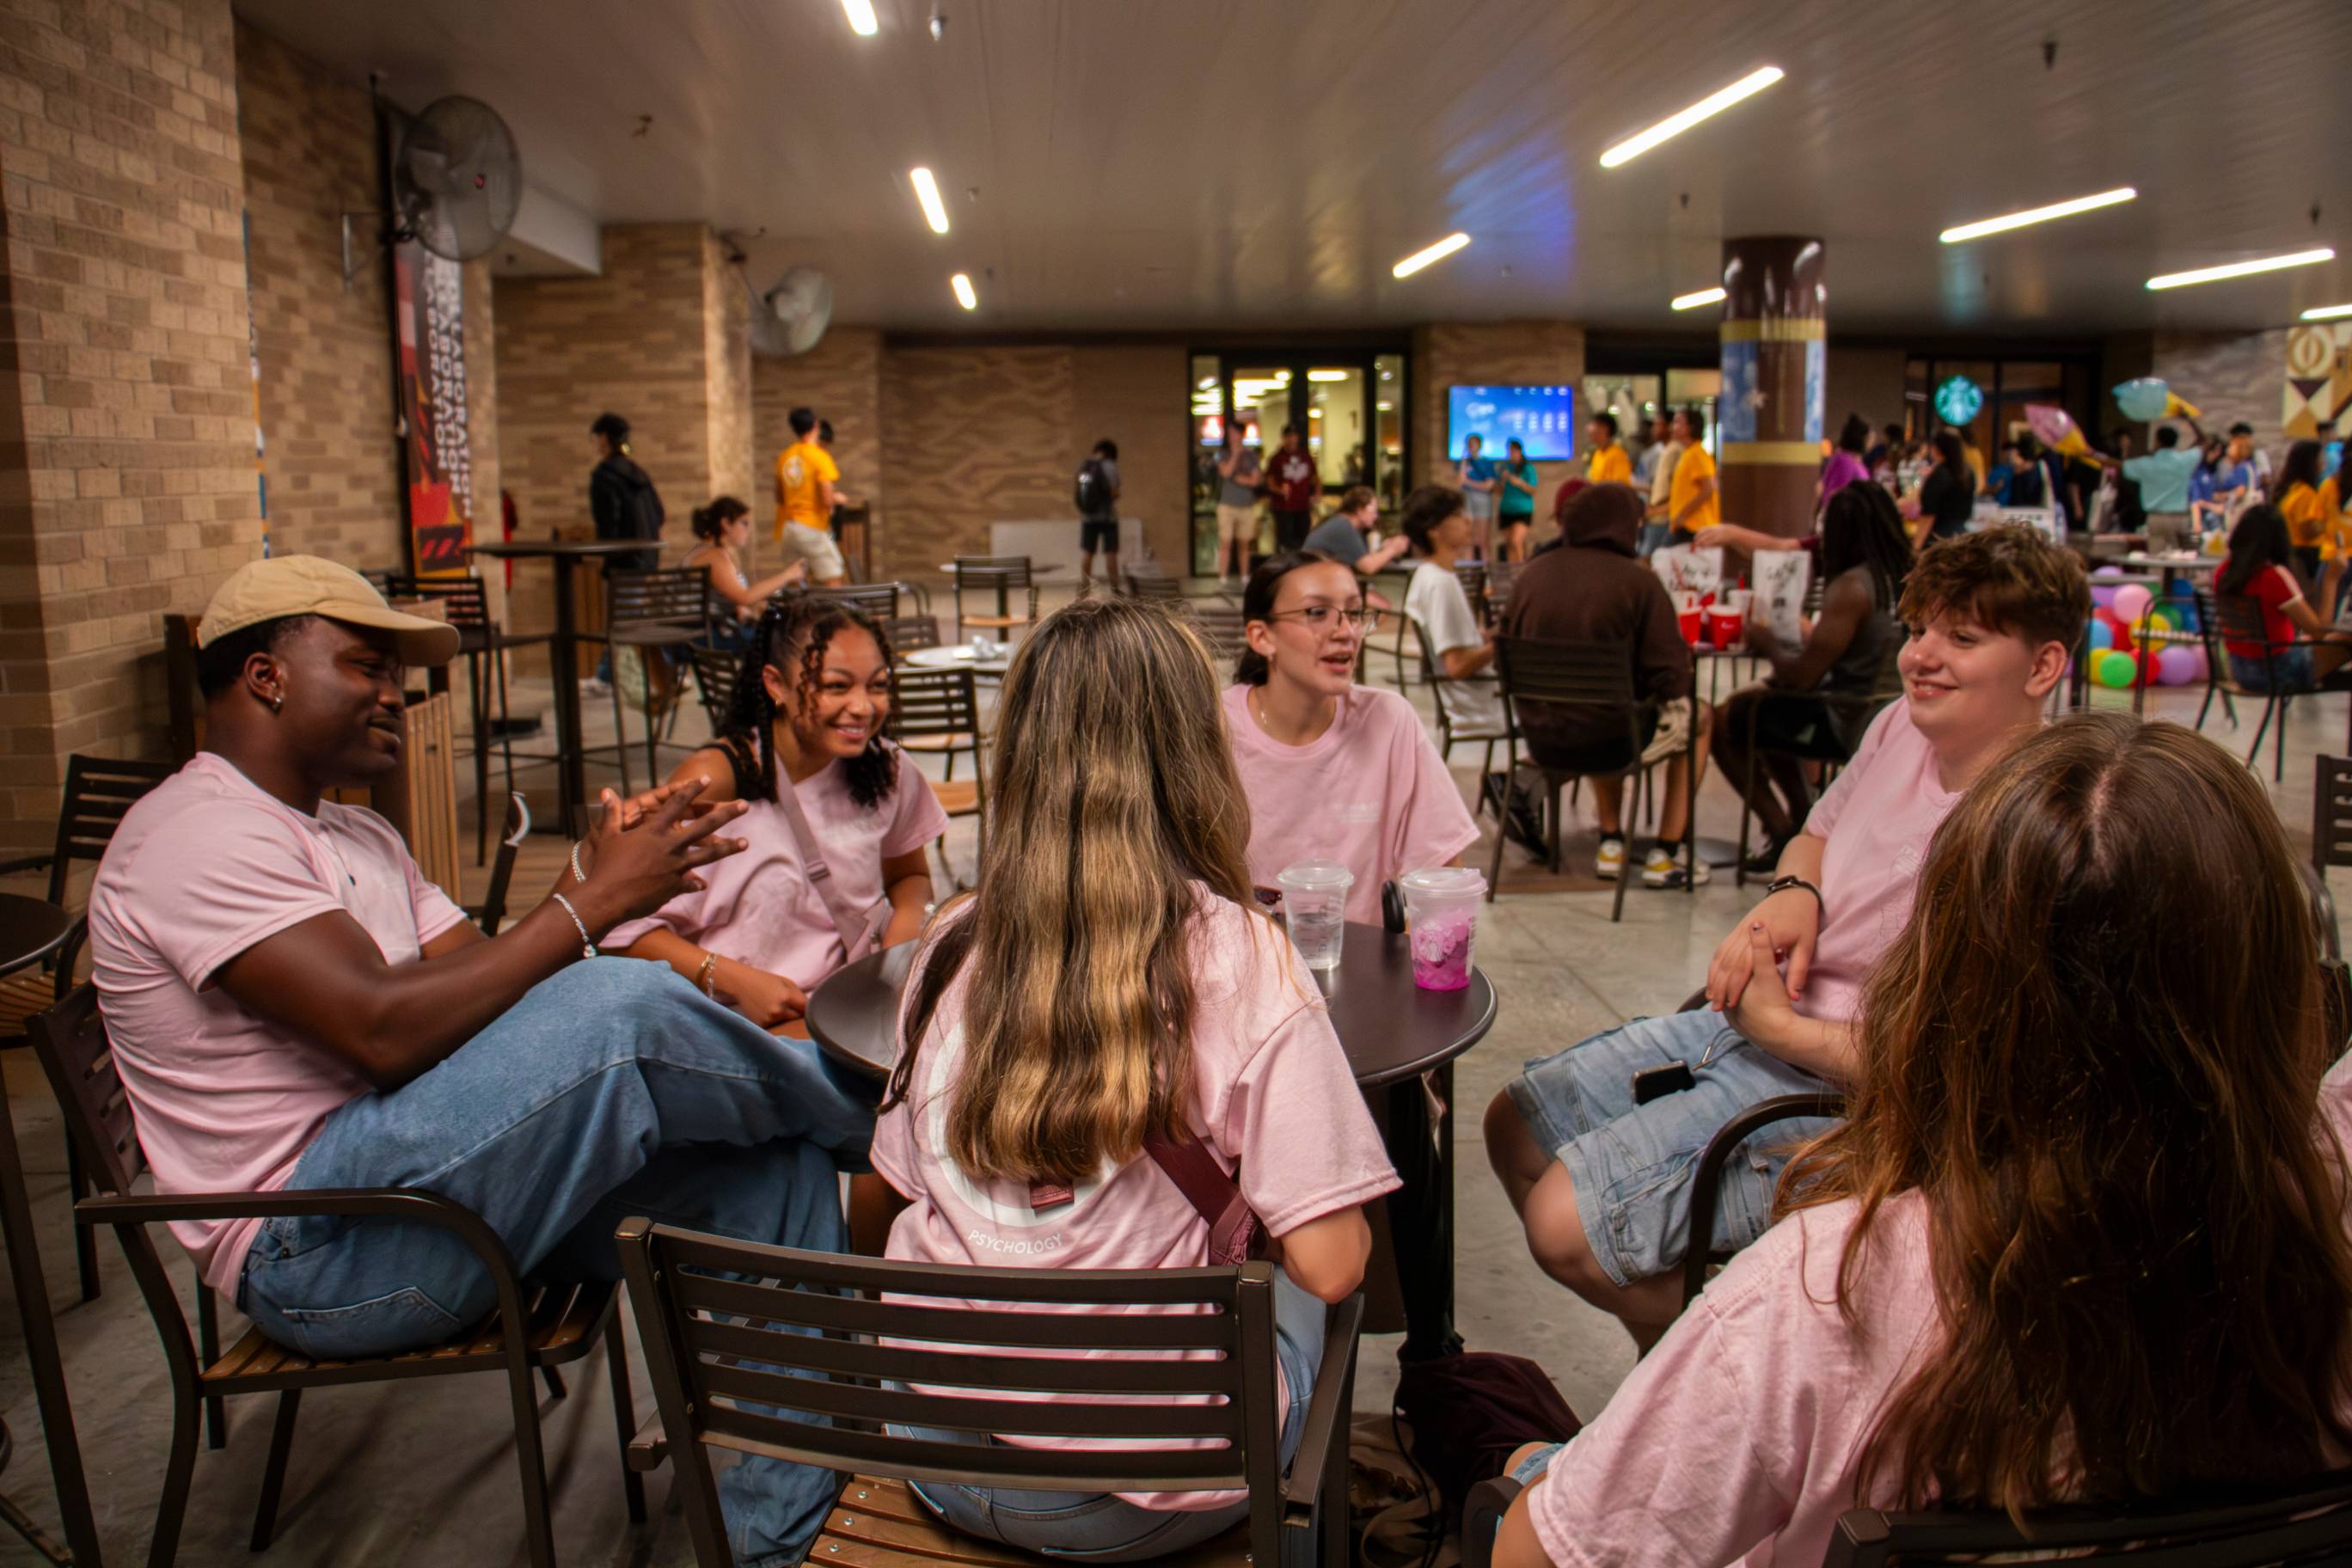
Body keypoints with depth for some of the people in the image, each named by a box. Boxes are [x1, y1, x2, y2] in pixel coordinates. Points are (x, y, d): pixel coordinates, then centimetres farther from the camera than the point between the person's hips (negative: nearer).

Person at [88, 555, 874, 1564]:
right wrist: (594, 901, -20)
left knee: (778, 1169, -6)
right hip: (314, 1249, -9)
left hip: (460, 1181, 10)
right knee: (621, 1009, -29)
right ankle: (861, 1105, 0)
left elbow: (491, 985, 10)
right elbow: (386, 1032, -25)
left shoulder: (356, 839, 20)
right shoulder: (199, 835, -13)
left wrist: (600, 876, -9)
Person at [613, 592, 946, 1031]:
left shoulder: (887, 772, 2)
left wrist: (906, 923, -2)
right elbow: (626, 927, -11)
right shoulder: (715, 778, -13)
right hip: (750, 1024, -3)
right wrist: (737, 980, -21)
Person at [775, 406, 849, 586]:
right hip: (813, 528, -7)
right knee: (834, 581, -5)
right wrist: (837, 498, 3)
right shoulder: (820, 456, -11)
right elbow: (827, 500, -17)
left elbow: (779, 497, 16)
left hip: (787, 528, 7)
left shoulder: (784, 457, 8)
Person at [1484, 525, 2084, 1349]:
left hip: (1835, 1091, -9)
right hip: (1745, 1018, 9)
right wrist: (1791, 893, -2)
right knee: (1515, 1127, 10)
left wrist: (1778, 1025, -17)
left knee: (1564, 1222, -19)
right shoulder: (1903, 727, 2)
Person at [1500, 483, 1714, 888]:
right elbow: (1670, 676, -13)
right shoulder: (1638, 581, -13)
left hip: (1540, 740, 5)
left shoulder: (1531, 574, -1)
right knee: (1698, 716, 25)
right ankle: (1664, 856, 23)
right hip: (1608, 741, -4)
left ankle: (1610, 845, 38)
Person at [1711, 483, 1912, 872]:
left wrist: (1766, 643, -3)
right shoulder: (1906, 577, 5)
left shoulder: (1851, 587, -21)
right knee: (1763, 703, 27)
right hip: (1891, 718, 9)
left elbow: (1802, 675, -21)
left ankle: (1782, 833, 8)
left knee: (1726, 722, 2)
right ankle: (1805, 820, 28)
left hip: (1846, 724, -9)